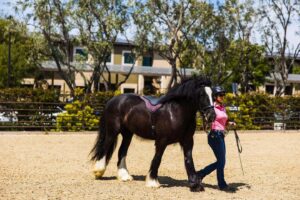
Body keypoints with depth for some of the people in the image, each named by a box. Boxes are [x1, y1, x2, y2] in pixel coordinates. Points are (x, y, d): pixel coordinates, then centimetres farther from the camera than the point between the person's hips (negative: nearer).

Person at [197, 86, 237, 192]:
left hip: (221, 136, 9)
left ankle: (200, 174, 24)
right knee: (221, 161, -1)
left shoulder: (222, 107, 14)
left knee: (220, 162, 13)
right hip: (214, 135, -9)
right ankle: (222, 185, 13)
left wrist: (231, 123, 5)